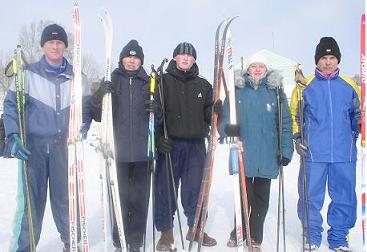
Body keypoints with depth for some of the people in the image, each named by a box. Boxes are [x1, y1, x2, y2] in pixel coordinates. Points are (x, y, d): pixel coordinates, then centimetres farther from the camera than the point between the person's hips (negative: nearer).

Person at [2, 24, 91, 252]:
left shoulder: (76, 77, 7)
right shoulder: (28, 74, 2)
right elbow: (11, 105, 1)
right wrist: (13, 137, -12)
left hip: (65, 146, 2)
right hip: (33, 146, -1)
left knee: (65, 198, 8)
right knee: (30, 199, 0)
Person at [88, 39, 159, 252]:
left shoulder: (149, 83, 11)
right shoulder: (111, 81, 8)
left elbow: (161, 115, 13)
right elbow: (97, 115, 3)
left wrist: (157, 109, -10)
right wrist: (99, 96, -15)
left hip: (143, 149, 1)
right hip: (118, 150, -1)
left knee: (140, 198, 5)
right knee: (119, 197, 0)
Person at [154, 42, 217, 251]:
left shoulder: (203, 85, 13)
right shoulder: (163, 81, 3)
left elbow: (210, 114, 13)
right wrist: (159, 137, -14)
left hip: (196, 145, 2)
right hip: (169, 144, -2)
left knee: (194, 188, 9)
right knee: (166, 188, 3)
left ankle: (195, 228, 25)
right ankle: (166, 231, 17)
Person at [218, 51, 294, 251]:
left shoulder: (275, 91, 5)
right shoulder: (237, 90, 4)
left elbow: (285, 123, 3)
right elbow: (224, 118, 2)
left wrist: (286, 150, -4)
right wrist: (228, 128, -20)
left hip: (267, 156, 1)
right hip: (243, 154, -1)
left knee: (261, 199, 11)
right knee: (245, 196, 4)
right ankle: (238, 233, 26)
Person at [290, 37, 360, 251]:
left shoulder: (350, 86, 8)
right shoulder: (305, 86, 3)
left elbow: (357, 115, 18)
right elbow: (294, 115, 9)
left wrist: (358, 129, 1)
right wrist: (297, 138, -1)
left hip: (344, 154, 2)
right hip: (313, 153, -2)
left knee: (345, 197, 8)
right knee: (311, 197, 4)